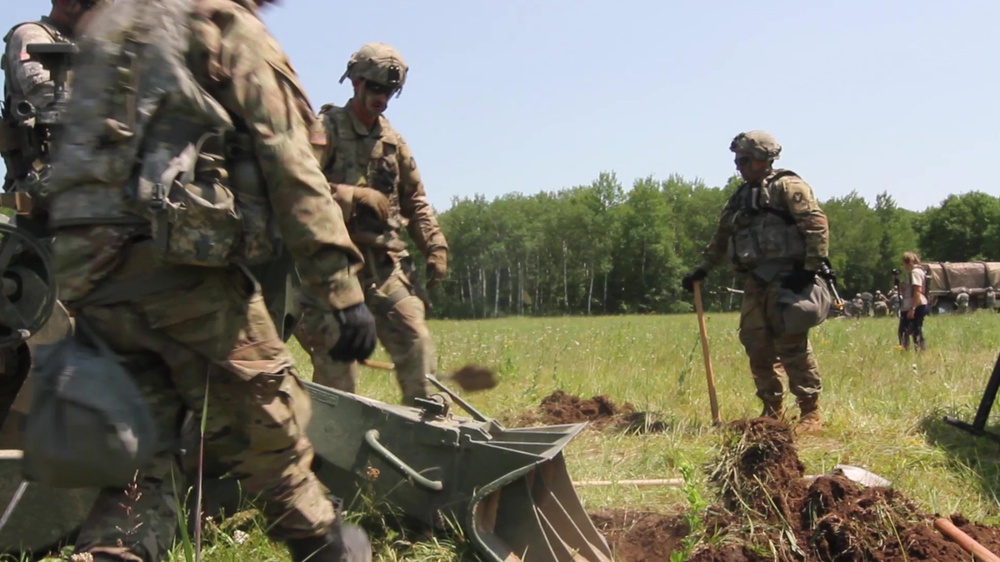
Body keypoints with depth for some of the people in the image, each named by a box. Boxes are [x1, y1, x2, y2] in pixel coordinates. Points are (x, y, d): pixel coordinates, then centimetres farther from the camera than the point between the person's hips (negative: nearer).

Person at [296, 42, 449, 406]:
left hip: (386, 259, 5)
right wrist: (359, 198, -18)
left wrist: (435, 246, 9)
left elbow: (415, 200, 19)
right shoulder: (325, 130, -3)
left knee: (415, 340, -3)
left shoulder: (392, 140, 15)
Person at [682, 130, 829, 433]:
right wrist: (702, 269, 17)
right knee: (757, 347, 7)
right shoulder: (740, 198, 20)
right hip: (755, 282, 8)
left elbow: (816, 223, -13)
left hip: (786, 279, -8)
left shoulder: (787, 186, -4)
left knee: (792, 345, -9)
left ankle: (811, 413, -2)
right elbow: (721, 237, 26)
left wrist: (811, 268, -19)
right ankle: (772, 411, 17)